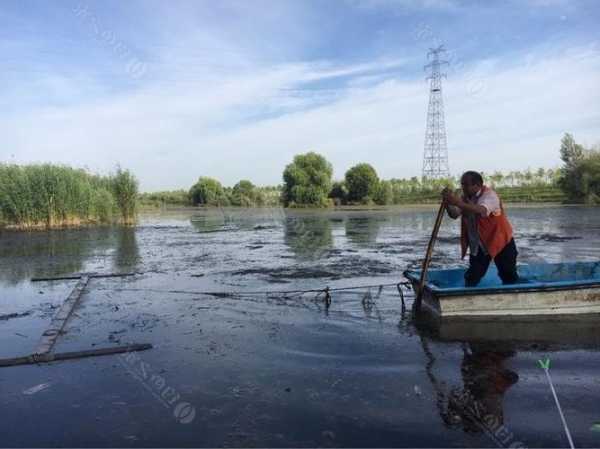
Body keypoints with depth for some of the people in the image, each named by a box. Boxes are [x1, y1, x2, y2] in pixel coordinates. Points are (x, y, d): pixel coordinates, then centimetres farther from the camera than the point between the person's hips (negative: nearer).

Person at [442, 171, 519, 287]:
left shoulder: (489, 195, -23)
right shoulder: (465, 198, -2)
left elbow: (481, 210, -44)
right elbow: (454, 215, -12)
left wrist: (458, 203, -55)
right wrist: (447, 203, -32)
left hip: (500, 241, -5)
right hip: (478, 244, 6)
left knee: (509, 277, 6)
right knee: (471, 277, 9)